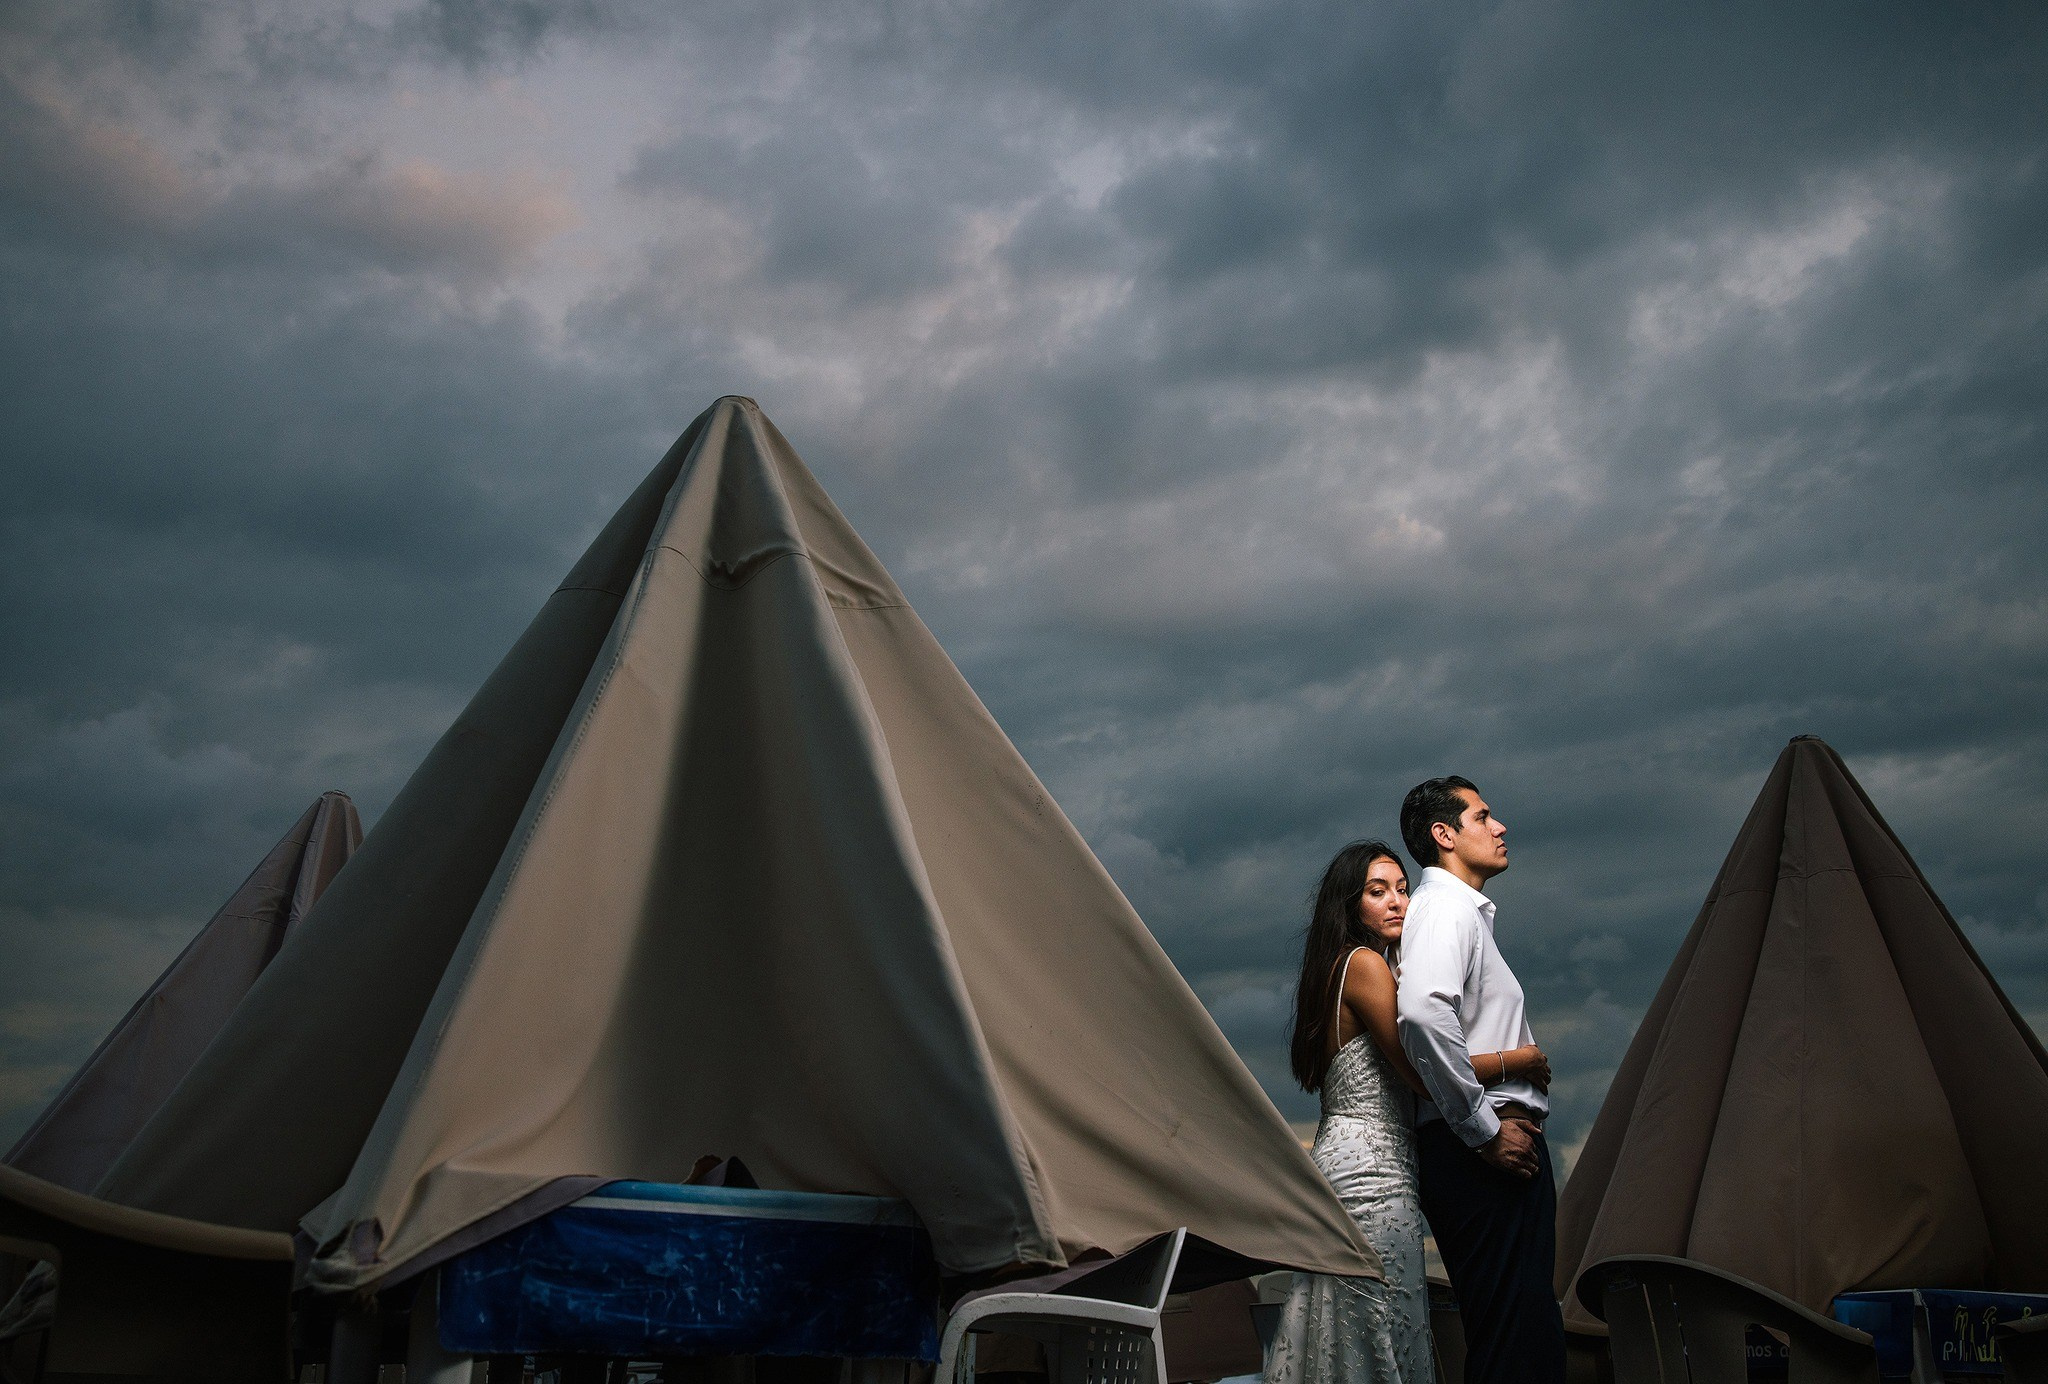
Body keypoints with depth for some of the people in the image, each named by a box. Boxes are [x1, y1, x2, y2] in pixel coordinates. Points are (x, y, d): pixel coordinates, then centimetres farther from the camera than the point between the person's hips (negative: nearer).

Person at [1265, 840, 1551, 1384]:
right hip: (1370, 1171, -10)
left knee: (1342, 1338, 7)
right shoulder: (1364, 963, -9)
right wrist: (1515, 1060, -4)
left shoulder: (1345, 969, 21)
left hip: (1338, 1158, 10)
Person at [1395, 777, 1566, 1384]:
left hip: (1499, 1148, 10)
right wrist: (1484, 1129, -21)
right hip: (1486, 1152, -10)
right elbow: (1424, 1012, -27)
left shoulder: (1463, 912, 26)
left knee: (1525, 1333, 12)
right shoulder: (1446, 905, -8)